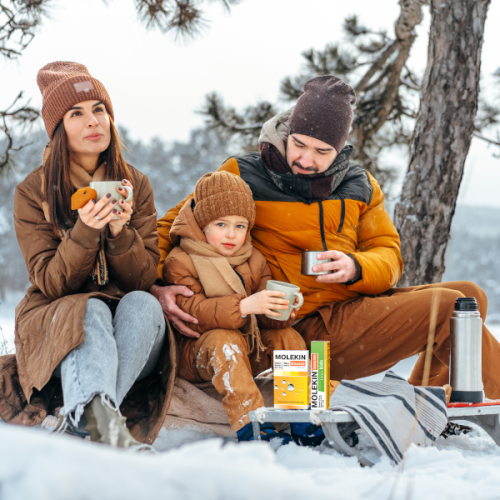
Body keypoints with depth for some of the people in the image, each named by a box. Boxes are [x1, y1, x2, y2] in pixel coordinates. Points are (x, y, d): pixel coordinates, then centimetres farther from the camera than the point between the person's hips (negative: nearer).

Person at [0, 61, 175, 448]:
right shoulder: (32, 193, -3)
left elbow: (145, 278, -1)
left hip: (129, 327, 3)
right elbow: (51, 284, -9)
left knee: (143, 305, -32)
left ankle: (86, 417, -46)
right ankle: (103, 420, -63)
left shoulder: (135, 185, 5)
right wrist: (85, 232, -26)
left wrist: (120, 232, -21)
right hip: (55, 323, -2)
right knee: (91, 310, -36)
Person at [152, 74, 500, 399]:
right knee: (449, 306, -18)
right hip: (308, 326, -7)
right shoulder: (243, 176, -1)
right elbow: (175, 225, 0)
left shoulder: (360, 187, 13)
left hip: (361, 301, 7)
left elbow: (389, 255, 11)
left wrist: (356, 268, -14)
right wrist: (159, 283, -20)